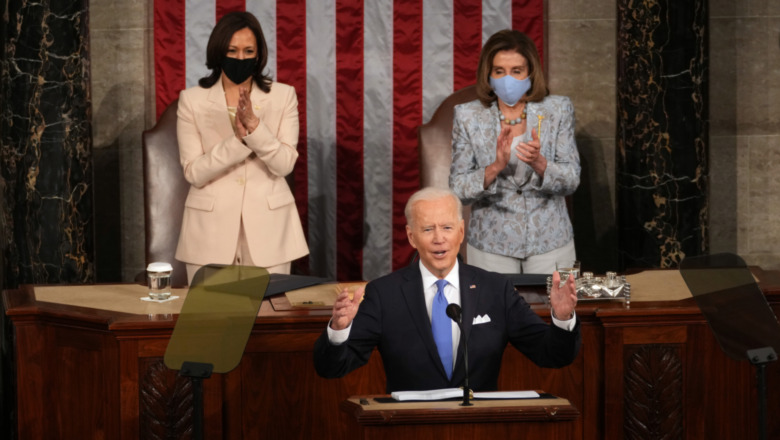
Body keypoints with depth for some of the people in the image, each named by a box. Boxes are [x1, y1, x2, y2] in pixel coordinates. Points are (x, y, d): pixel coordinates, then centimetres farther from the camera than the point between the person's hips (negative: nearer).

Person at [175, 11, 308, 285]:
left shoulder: (283, 96, 3)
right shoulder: (192, 100, 1)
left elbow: (284, 164, -6)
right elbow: (194, 173, -6)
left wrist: (254, 124, -20)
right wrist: (238, 139, -18)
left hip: (268, 228, 0)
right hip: (211, 231, 0)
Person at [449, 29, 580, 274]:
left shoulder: (557, 110, 0)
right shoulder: (468, 116, -2)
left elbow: (571, 181, -5)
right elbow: (458, 190, -6)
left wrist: (539, 163, -25)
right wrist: (495, 167, -23)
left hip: (550, 243, 1)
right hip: (491, 245, -1)